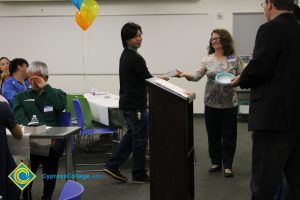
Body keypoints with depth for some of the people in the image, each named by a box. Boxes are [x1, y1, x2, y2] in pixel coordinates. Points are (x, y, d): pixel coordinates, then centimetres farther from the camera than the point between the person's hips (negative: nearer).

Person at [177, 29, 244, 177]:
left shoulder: (235, 59, -1)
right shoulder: (207, 60, 3)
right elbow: (197, 75, -7)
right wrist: (185, 75, -26)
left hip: (229, 104, -2)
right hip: (211, 103, 2)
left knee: (228, 135, 2)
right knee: (213, 134, 9)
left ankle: (227, 165, 13)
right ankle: (216, 162, 23)